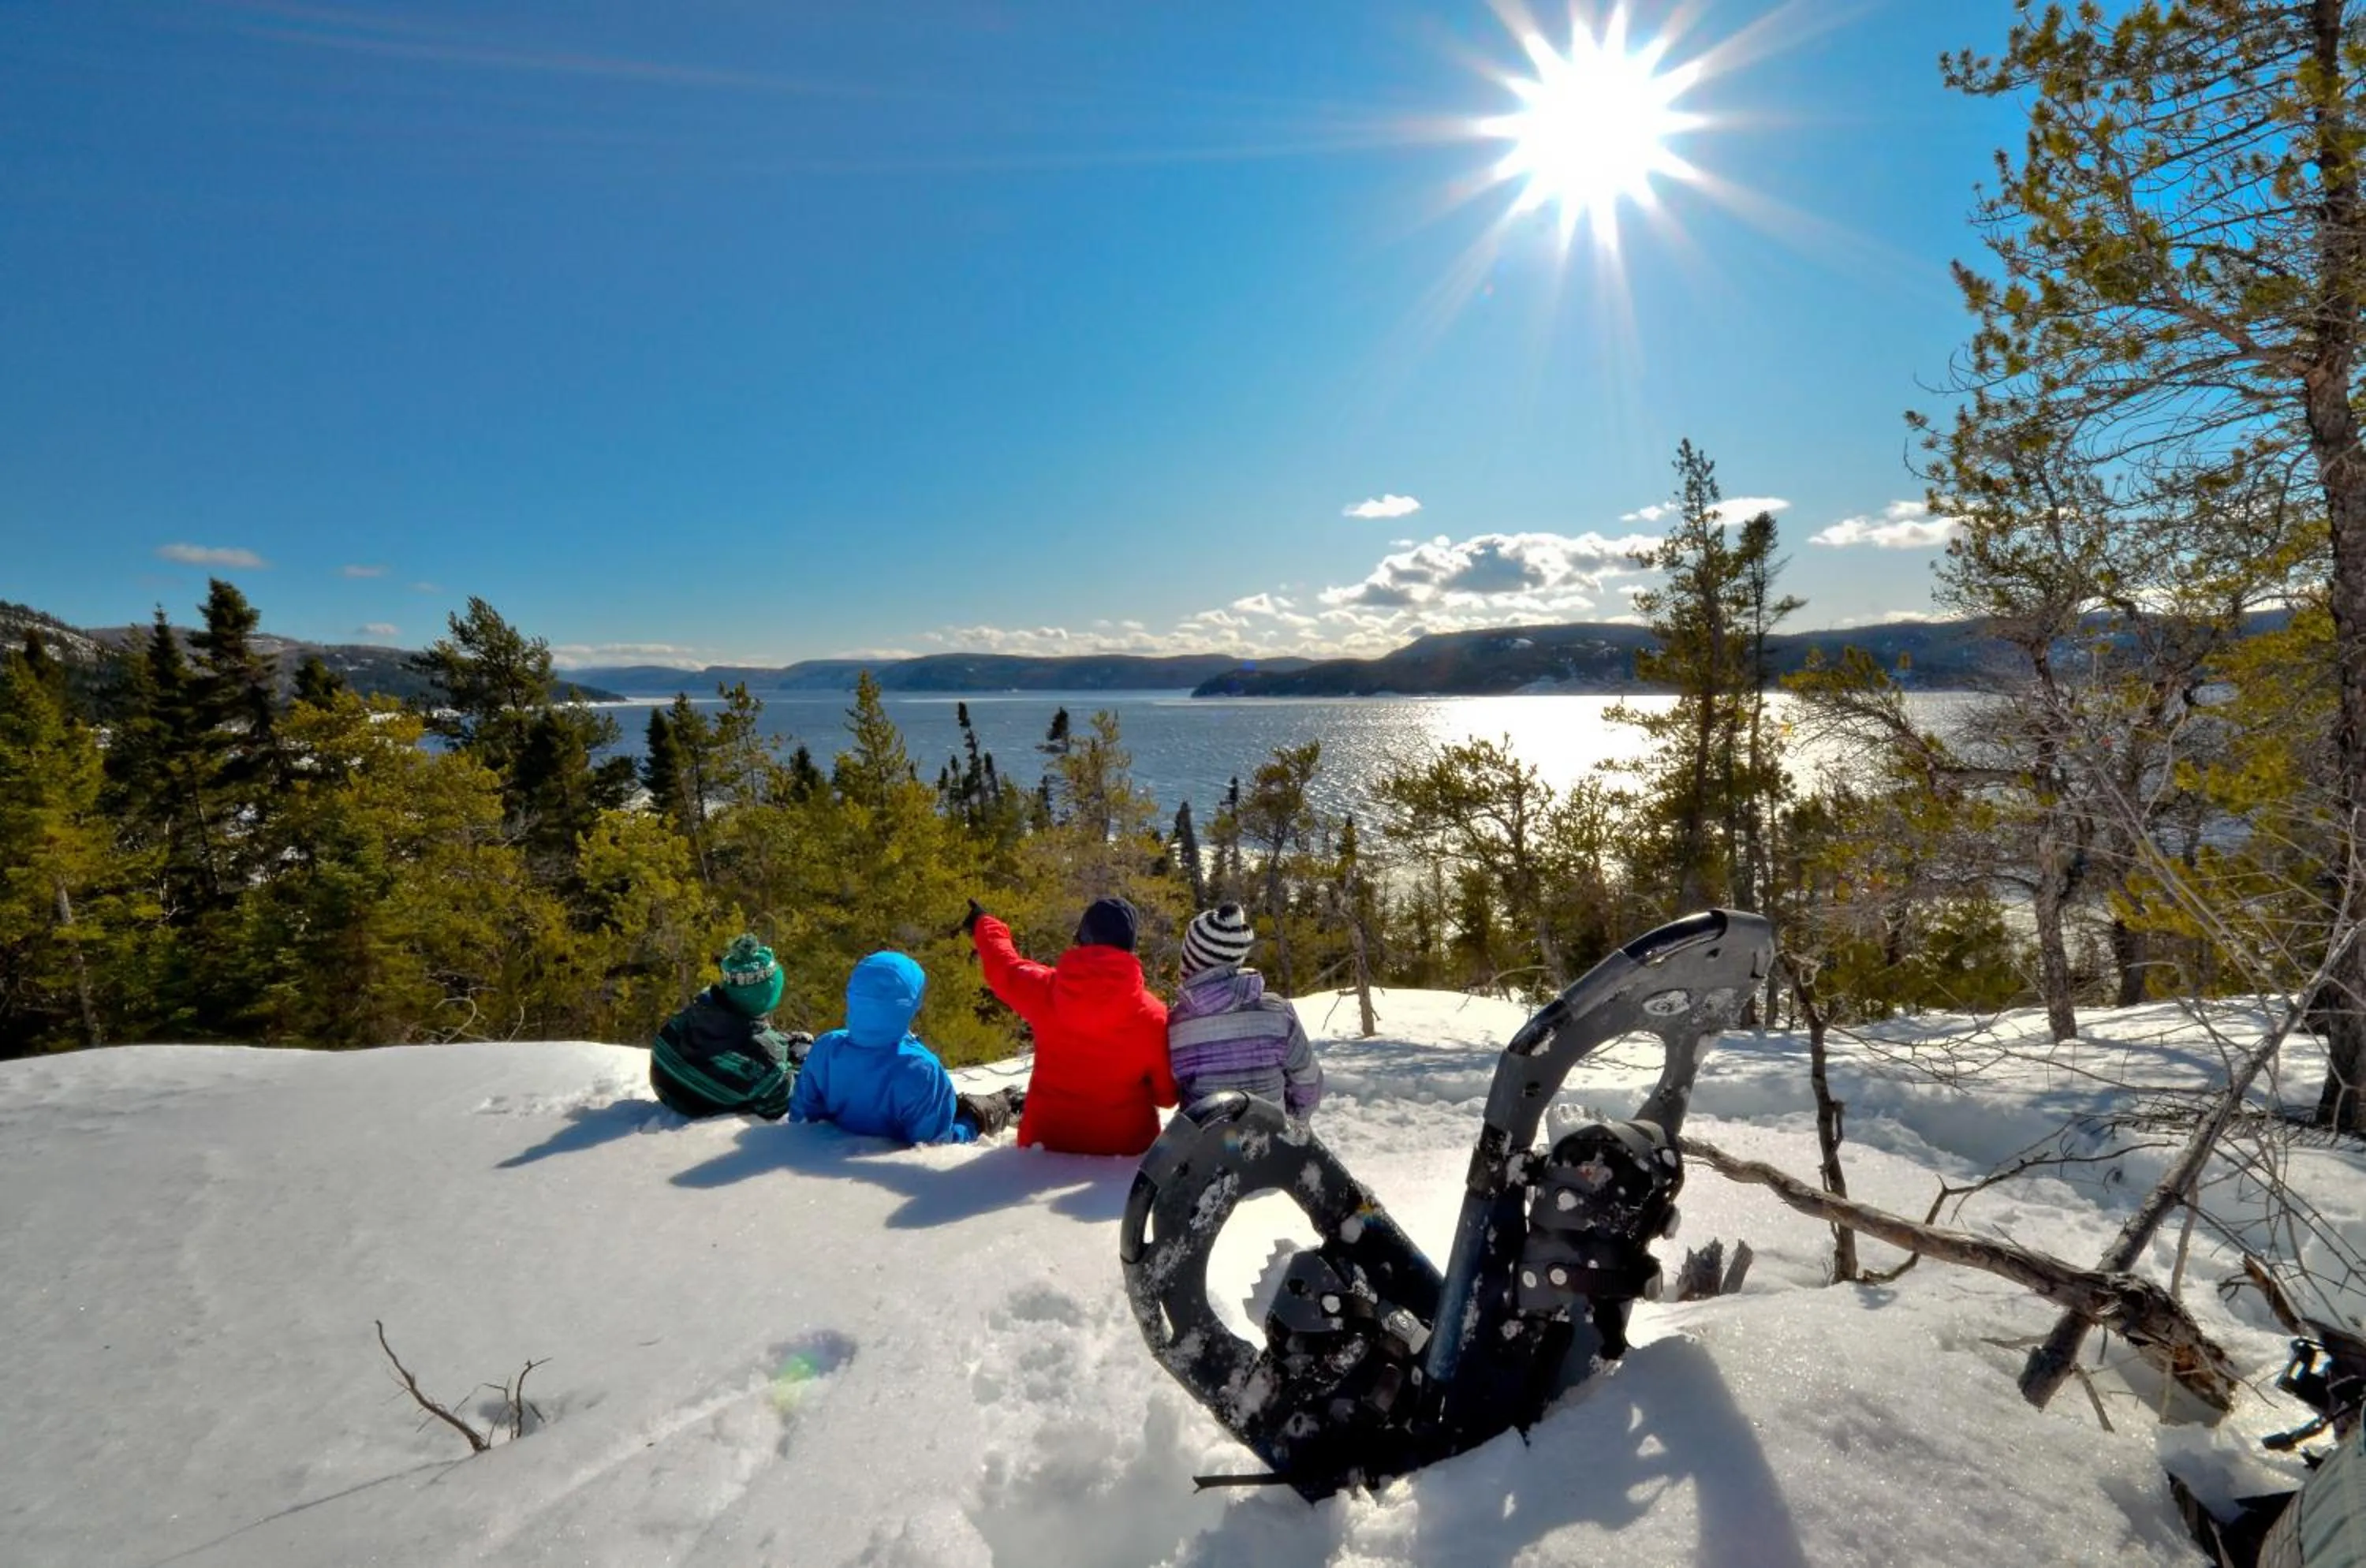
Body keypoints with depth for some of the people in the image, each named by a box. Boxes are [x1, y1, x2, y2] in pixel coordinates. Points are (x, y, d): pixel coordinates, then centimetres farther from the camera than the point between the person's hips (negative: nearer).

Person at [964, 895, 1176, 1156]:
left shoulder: (1045, 989, -11)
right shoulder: (1152, 1015, -16)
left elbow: (1004, 968, 11)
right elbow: (1168, 1093, -7)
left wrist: (983, 924, 30)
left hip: (1046, 1140, 2)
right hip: (1124, 1148, -2)